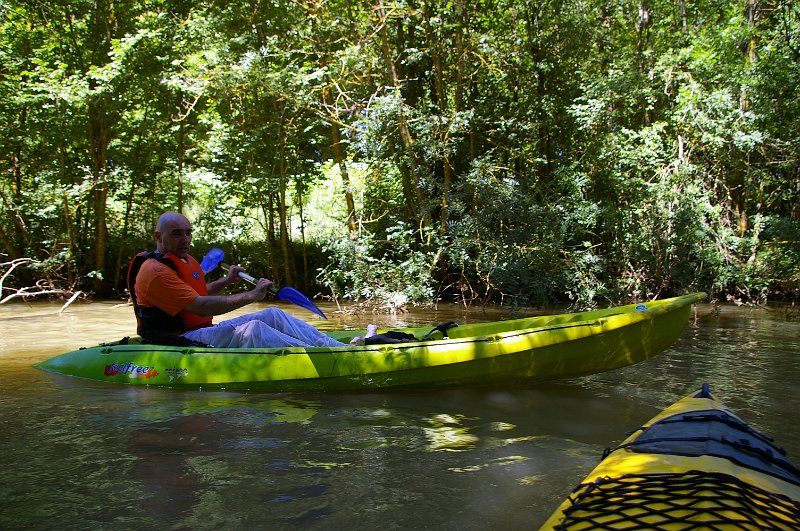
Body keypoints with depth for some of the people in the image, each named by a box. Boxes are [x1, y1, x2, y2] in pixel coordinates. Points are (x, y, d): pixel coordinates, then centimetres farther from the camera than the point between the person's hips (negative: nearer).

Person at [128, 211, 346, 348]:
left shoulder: (185, 261, 17)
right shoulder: (155, 270, -16)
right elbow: (200, 307, -26)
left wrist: (226, 281, 22)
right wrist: (250, 295, -26)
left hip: (203, 330, 10)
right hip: (178, 341, -10)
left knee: (273, 315, -3)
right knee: (252, 329, -32)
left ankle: (334, 346, -10)